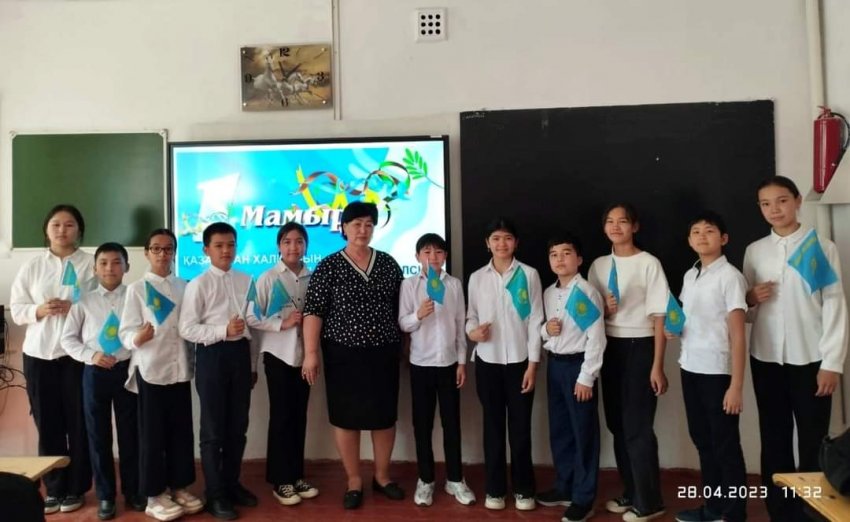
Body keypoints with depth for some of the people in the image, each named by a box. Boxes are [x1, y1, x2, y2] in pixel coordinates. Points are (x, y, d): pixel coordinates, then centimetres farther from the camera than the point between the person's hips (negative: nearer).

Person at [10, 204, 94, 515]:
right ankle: (54, 488, 22)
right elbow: (16, 310, 8)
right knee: (47, 424, 7)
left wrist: (74, 308, -19)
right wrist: (39, 310, -11)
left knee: (78, 423, 3)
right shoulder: (32, 266, 9)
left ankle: (75, 488, 18)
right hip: (39, 354, 3)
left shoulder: (91, 264, 0)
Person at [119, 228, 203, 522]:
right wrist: (138, 338, -28)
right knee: (152, 435, 4)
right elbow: (126, 332, -7)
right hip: (151, 371, -4)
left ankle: (179, 488, 24)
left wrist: (193, 363, 7)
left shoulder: (184, 287, 9)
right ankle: (154, 496, 16)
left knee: (182, 432, 10)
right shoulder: (136, 289, -2)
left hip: (180, 370, 4)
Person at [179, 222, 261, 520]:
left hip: (240, 354, 5)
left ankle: (231, 484, 32)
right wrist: (223, 331, -23)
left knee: (238, 427, 14)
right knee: (213, 429, 6)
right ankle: (215, 494, 20)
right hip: (212, 355, -4)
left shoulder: (246, 281, 7)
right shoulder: (198, 284, -6)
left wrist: (253, 364, 13)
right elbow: (187, 329, -11)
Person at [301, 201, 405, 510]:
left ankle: (382, 476, 30)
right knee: (346, 418, 7)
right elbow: (314, 311, -7)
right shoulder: (328, 267, -4)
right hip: (343, 354, -2)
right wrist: (311, 352, -13)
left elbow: (401, 307, 11)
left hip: (384, 353, 3)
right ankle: (354, 481, 24)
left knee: (385, 416, 10)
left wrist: (402, 344, 12)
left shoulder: (388, 264, 5)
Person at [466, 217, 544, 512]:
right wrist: (472, 331, -14)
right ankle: (495, 488, 23)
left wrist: (533, 363, -6)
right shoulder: (477, 278, 4)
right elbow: (471, 315, 10)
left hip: (519, 360, -1)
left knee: (520, 427, 6)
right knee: (493, 425, 10)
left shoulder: (529, 275, -2)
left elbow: (535, 320, -3)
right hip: (487, 361, 2)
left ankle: (523, 488, 23)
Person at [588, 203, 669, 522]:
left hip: (640, 347, -6)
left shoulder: (648, 263, -8)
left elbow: (659, 316, -9)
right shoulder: (598, 265, 8)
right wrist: (603, 309, -8)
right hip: (610, 347, 6)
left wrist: (657, 366, -13)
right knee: (617, 424, 11)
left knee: (638, 426, -2)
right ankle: (630, 493, 26)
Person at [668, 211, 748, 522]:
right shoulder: (689, 276, 10)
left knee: (726, 446, 5)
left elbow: (737, 335, -14)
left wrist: (736, 386, -17)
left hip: (718, 371, -7)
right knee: (703, 441, 17)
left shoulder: (729, 276, -11)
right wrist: (672, 328, 1)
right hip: (690, 368, 7)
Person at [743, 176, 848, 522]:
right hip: (766, 359, 3)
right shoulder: (754, 251, 8)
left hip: (810, 359, -3)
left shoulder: (822, 247, -1)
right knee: (774, 441, 10)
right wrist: (751, 298, -10)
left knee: (813, 443, 5)